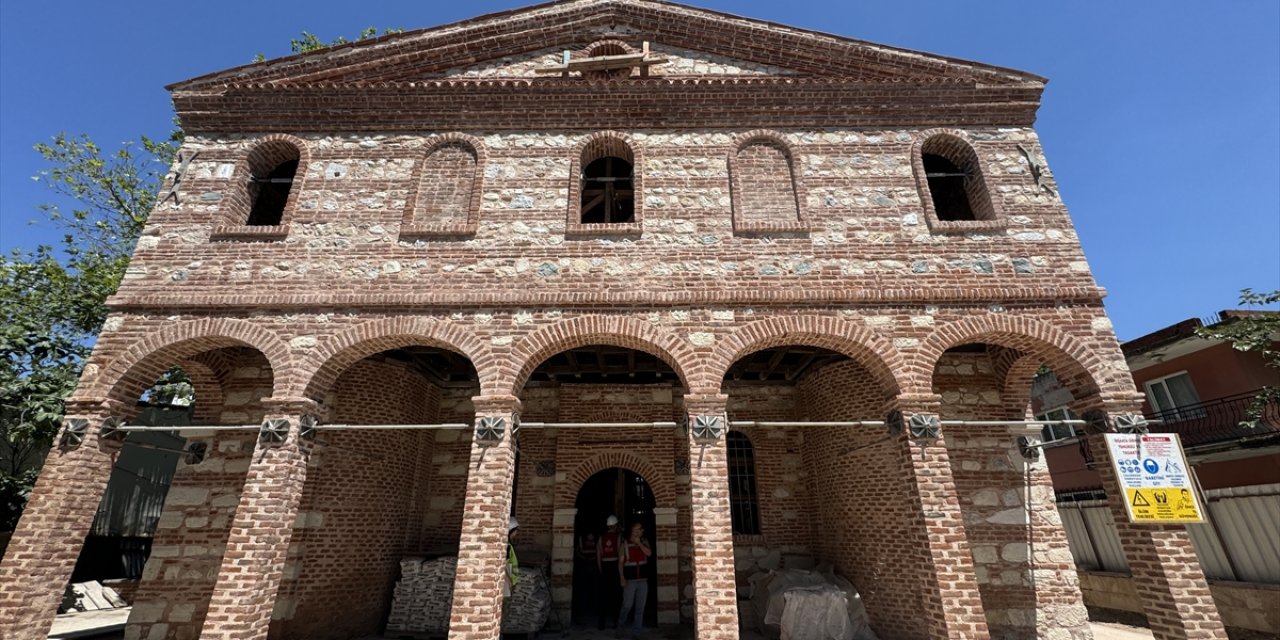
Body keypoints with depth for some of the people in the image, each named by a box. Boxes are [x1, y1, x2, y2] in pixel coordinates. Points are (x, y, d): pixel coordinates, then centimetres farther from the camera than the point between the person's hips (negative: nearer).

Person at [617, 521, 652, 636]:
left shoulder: (644, 542, 6)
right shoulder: (625, 544, -2)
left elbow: (649, 553, -12)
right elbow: (620, 562, -2)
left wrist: (639, 543, -13)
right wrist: (622, 578, -10)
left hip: (643, 579, 3)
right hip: (630, 579, -3)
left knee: (640, 607, 5)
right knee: (627, 604, -2)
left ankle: (636, 631, 17)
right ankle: (620, 624, 25)